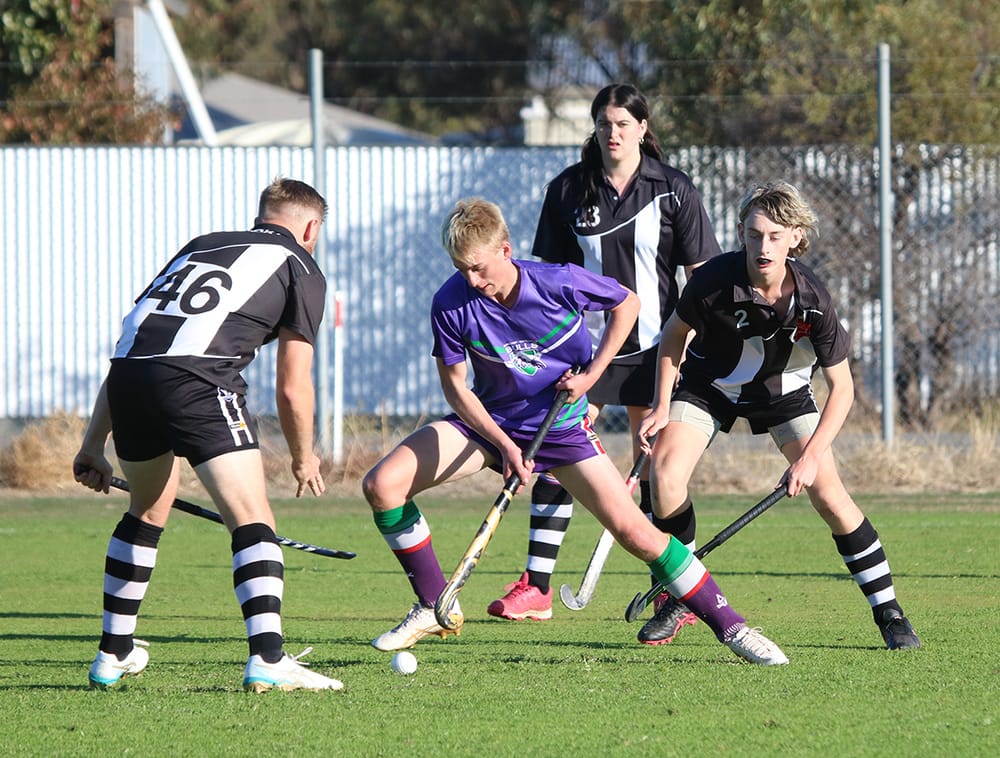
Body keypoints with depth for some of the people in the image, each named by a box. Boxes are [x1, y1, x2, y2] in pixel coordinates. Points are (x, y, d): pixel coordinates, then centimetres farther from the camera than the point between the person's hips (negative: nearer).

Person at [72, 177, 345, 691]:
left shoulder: (202, 245, 33)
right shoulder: (301, 268, 17)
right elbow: (292, 388, 11)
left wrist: (93, 443, 33)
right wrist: (304, 460, 29)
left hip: (126, 375, 6)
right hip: (197, 377, -6)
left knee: (147, 513, 27)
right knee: (253, 523, -3)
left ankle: (113, 654, 34)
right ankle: (268, 658, -18)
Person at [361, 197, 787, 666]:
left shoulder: (561, 283, -23)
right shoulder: (452, 304, -20)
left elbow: (627, 303, -3)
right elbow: (454, 385, -9)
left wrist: (591, 374, -11)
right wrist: (505, 446, -20)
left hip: (562, 426, -2)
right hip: (489, 421, 2)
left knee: (633, 531, -12)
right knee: (382, 484, -13)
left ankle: (729, 626, -1)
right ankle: (434, 608, 0)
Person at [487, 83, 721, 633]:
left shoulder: (673, 190, -1)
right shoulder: (567, 190, 4)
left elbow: (699, 273, 0)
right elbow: (552, 273, 9)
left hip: (652, 347, -2)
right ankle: (536, 590, -1)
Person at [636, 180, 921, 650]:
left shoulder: (812, 300, -29)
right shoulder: (714, 281, -29)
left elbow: (842, 388, -19)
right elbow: (675, 333, -6)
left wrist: (809, 457, -27)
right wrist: (662, 408, -10)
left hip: (784, 389, 0)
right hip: (709, 383, 1)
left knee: (828, 494, -13)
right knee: (665, 478, -20)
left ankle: (889, 614, -1)